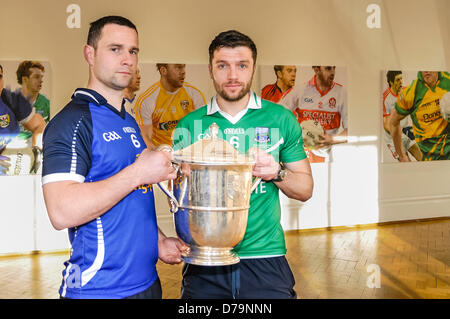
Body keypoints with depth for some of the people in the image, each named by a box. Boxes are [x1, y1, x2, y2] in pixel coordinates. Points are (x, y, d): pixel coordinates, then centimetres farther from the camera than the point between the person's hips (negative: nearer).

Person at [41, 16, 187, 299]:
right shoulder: (71, 121, -15)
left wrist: (157, 241, 7)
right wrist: (139, 173, -23)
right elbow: (62, 212, -27)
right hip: (98, 288, -8)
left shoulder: (130, 123, 12)